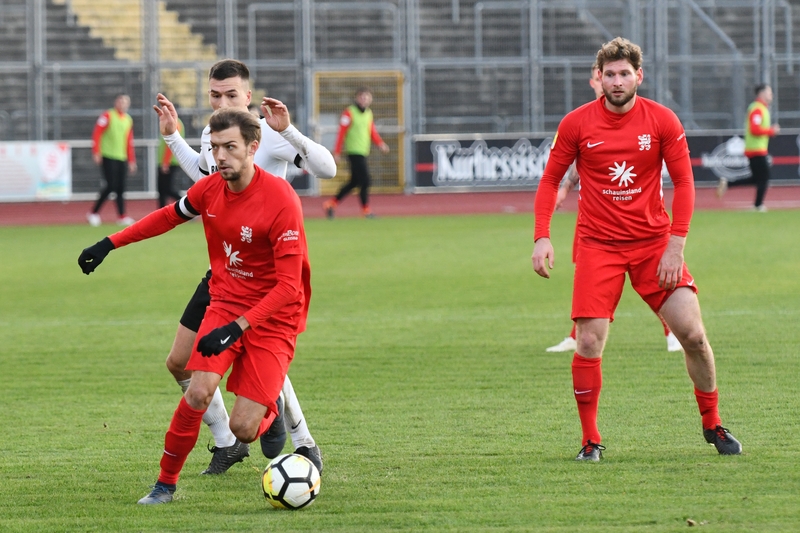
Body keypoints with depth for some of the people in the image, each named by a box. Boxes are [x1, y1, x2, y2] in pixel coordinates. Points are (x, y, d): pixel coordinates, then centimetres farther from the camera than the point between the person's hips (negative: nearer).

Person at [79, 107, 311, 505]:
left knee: (242, 429, -11)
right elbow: (168, 217, 18)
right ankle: (166, 483, 1)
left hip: (273, 315, -4)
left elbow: (289, 287, -23)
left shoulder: (281, 201, -23)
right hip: (225, 302, 4)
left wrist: (237, 327, -29)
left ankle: (268, 410, 27)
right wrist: (108, 244, 16)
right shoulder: (210, 189, -5)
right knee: (199, 393, -18)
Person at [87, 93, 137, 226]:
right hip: (108, 157, -6)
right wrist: (96, 153, -15)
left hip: (122, 157, 6)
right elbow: (97, 134, -8)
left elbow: (129, 142, 19)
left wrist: (131, 160, 16)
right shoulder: (108, 116, -4)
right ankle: (93, 213, 0)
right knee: (111, 186, -11)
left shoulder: (128, 119, 15)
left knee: (121, 188, 1)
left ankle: (122, 216, 1)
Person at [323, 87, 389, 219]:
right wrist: (337, 152, -12)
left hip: (363, 152, 8)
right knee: (365, 179, -12)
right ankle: (366, 210, -4)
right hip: (354, 152, -8)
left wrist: (380, 144, 2)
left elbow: (372, 131, 20)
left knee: (354, 182, 13)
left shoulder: (369, 113, 13)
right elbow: (341, 133, -10)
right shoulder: (350, 113, -9)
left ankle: (331, 204, 23)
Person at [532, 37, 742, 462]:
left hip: (654, 241, 1)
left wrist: (675, 245, -8)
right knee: (589, 342, -12)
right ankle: (590, 439, 3)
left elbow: (683, 183, 1)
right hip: (598, 246, -1)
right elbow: (550, 180, 5)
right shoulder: (577, 124, -4)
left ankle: (712, 424, 14)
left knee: (693, 334, -5)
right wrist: (542, 238, -7)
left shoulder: (662, 121, -3)